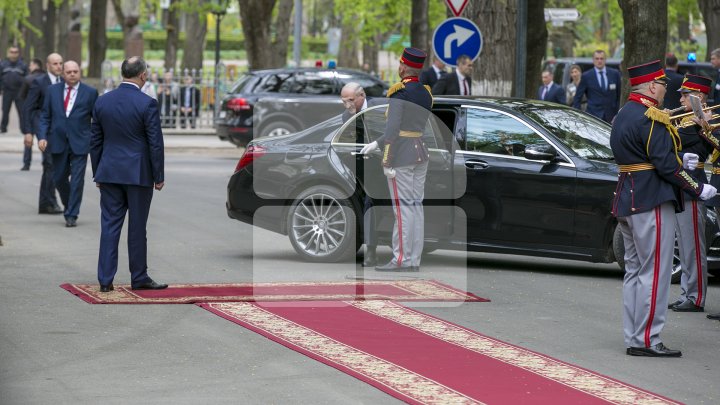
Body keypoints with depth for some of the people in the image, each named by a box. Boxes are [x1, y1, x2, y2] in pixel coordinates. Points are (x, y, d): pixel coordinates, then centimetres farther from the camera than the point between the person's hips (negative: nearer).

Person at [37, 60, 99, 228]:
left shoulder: (90, 93, -1)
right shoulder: (53, 90, 5)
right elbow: (45, 116, 6)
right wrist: (42, 136, -6)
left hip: (79, 143, -3)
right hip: (58, 142, 3)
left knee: (77, 180, -5)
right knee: (60, 179, 10)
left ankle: (71, 215, 1)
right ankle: (69, 206, 32)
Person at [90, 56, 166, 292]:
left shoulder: (102, 102, 4)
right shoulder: (147, 104, -11)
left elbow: (96, 141, 9)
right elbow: (155, 143, -10)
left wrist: (97, 173, 16)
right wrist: (159, 177, -2)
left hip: (109, 173, 4)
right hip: (138, 174, -4)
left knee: (109, 226, 5)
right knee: (137, 228, 5)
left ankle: (105, 279, 1)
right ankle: (139, 278, 12)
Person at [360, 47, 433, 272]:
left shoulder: (399, 91, -13)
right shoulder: (426, 94, 12)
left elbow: (393, 128, -18)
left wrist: (387, 161, -15)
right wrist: (376, 143, 20)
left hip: (401, 155, -8)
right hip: (421, 153, 8)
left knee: (403, 207, -7)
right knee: (416, 206, 7)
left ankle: (401, 260, -7)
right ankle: (414, 261, 8)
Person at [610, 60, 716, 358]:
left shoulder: (623, 115, 15)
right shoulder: (651, 118, -16)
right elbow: (666, 165, -20)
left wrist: (679, 161, 14)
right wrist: (699, 189, -11)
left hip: (628, 200, 10)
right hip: (653, 204, -10)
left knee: (634, 271, 12)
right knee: (654, 273, -5)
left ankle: (633, 338, 15)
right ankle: (647, 340, -5)